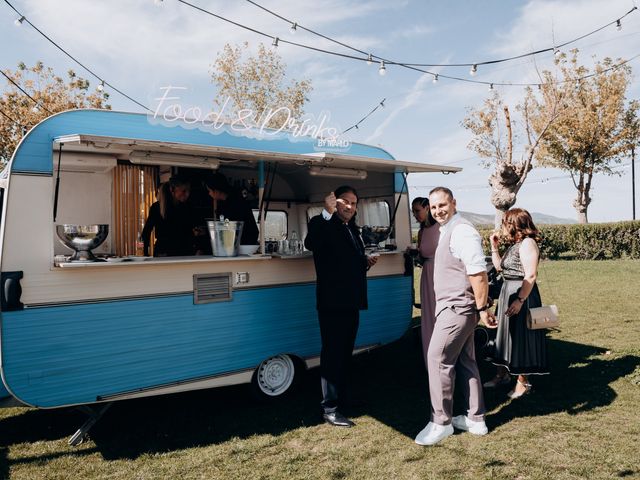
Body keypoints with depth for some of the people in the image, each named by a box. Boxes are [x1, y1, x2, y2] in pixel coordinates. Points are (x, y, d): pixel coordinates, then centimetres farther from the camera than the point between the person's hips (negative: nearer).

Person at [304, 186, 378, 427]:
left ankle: (342, 398, 37)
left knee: (345, 354, 20)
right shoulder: (323, 224, -11)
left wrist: (366, 263, 7)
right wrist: (327, 213, -39)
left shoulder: (352, 229, 15)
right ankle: (329, 409, 10)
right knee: (332, 355, -1)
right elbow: (311, 243, -34)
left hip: (351, 302, 9)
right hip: (332, 302, -9)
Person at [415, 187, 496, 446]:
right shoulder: (447, 231, 14)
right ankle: (475, 419, 27)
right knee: (465, 362, 15)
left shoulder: (462, 231, -17)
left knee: (438, 359, -6)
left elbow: (478, 273, -23)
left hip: (457, 308, -10)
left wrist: (482, 308, -21)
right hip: (454, 307, 10)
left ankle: (441, 422, 7)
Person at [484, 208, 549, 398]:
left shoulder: (527, 243, -15)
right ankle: (503, 374, 29)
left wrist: (519, 300, -26)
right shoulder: (514, 244, 13)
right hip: (508, 293, 10)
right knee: (506, 334, 16)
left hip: (521, 295, -10)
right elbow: (499, 266, 21)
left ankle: (523, 382, 11)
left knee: (520, 337, -1)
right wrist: (494, 246, 12)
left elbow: (530, 276, -22)